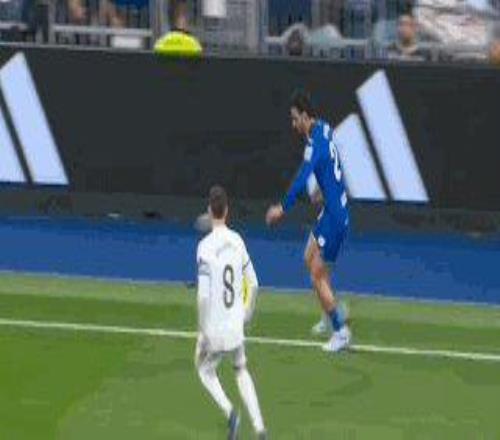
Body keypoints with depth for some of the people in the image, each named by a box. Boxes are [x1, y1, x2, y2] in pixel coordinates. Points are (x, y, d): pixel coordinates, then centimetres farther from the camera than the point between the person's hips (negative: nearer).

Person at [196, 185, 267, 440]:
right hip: (236, 325, 4)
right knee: (241, 371, 24)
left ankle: (229, 411, -7)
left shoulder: (205, 247, -16)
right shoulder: (237, 241, 0)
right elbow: (253, 284, 8)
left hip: (214, 329, -4)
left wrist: (202, 332, -12)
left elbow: (203, 295, -21)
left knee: (205, 370, 20)